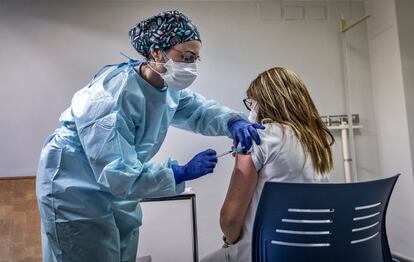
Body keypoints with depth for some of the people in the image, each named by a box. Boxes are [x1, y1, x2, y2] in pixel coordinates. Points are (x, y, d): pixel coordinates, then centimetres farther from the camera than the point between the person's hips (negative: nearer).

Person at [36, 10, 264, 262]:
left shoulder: (167, 86, -7)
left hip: (117, 184, 8)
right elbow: (116, 174, -34)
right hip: (75, 188, -8)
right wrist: (183, 172, -32)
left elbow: (199, 109, 2)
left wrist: (232, 121, -21)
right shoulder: (111, 97, -33)